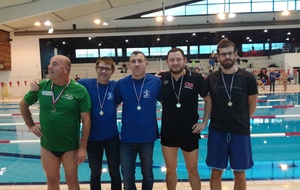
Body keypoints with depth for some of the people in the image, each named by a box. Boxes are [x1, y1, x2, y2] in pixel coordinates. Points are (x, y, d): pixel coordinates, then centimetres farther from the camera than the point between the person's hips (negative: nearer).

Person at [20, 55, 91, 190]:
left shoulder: (79, 90, -15)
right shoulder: (41, 86, -5)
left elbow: (86, 120, -12)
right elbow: (23, 104, 13)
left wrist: (83, 147, -12)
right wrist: (31, 126, 6)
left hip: (70, 146, -3)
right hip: (47, 145, 3)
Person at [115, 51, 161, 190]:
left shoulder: (156, 82, -7)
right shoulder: (121, 84, -5)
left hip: (147, 137, 0)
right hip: (127, 138, 1)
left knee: (147, 175, 19)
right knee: (127, 178, 13)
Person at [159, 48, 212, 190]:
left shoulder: (196, 78, -10)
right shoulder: (162, 79, -5)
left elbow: (208, 100, 0)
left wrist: (205, 122, -4)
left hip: (190, 132, -1)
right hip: (168, 133, 2)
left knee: (192, 170, 15)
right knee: (170, 170, 16)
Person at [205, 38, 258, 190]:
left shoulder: (248, 78, -6)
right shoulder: (211, 79, -2)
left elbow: (252, 105, 4)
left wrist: (240, 121, 9)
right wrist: (220, 119, 4)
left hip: (240, 132, 0)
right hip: (216, 131, 1)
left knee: (240, 174, 12)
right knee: (216, 173, 11)